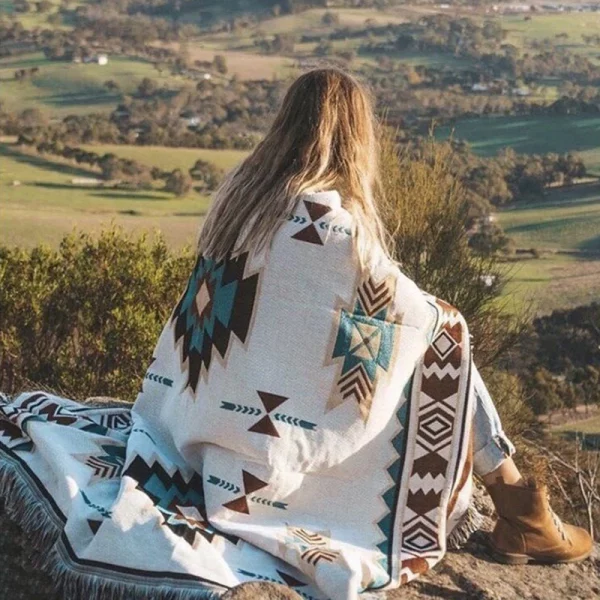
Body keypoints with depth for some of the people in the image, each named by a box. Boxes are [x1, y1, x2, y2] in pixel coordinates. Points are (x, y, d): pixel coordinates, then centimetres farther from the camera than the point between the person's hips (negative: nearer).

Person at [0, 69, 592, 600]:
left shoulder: (239, 190, 3)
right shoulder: (334, 220, -19)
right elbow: (410, 311, -8)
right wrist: (446, 316, 15)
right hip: (284, 435, -8)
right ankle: (518, 513, 16)